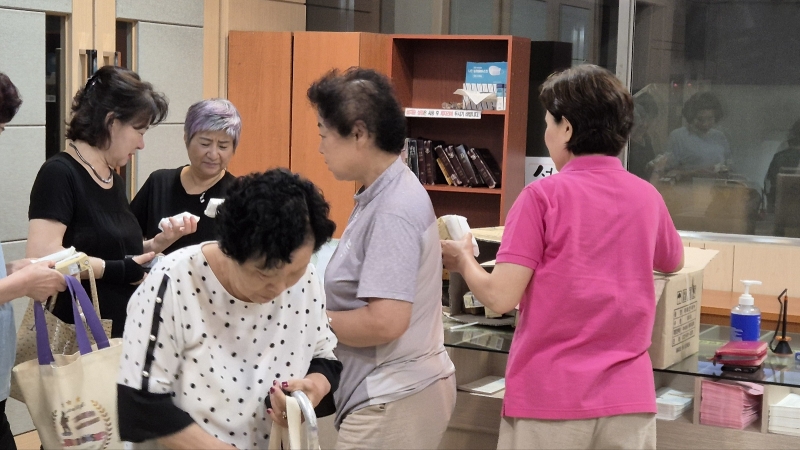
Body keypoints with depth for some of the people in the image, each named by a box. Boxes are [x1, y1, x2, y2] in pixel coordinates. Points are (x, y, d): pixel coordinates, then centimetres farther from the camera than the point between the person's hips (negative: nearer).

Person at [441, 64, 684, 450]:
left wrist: (463, 260, 6)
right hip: (628, 401, 4)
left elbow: (500, 298, -12)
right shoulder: (647, 197, 4)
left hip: (550, 397, -4)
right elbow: (673, 262, 24)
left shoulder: (543, 196, -10)